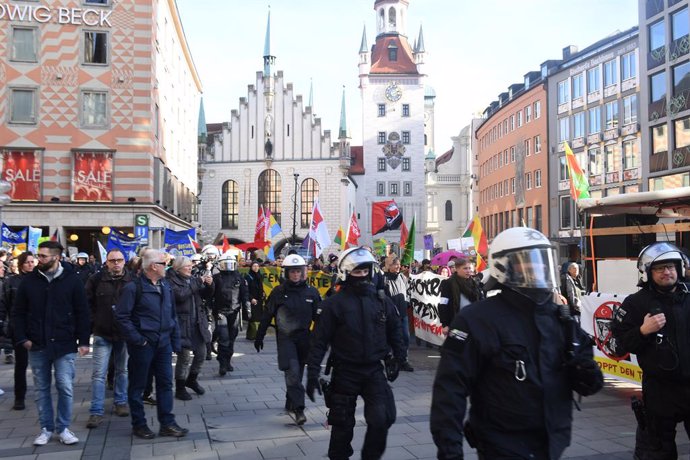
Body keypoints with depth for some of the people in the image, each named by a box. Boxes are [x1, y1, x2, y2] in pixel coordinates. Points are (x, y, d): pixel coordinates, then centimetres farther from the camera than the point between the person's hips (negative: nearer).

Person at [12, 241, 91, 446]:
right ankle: (46, 428, 22)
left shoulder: (72, 280, -4)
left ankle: (63, 428, 14)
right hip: (37, 345, 2)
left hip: (64, 344, -2)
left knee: (65, 387, -1)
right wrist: (22, 338, -1)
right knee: (41, 389, 10)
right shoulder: (29, 280, 2)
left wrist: (83, 340, -5)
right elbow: (18, 312, 8)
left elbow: (82, 312, -1)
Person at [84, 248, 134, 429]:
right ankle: (96, 412, 4)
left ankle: (121, 402, 30)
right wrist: (93, 323, -2)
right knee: (99, 373, -1)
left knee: (122, 370, 15)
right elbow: (87, 303, 3)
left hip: (125, 333, 1)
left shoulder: (133, 279, -3)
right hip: (102, 333, -1)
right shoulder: (97, 279, -4)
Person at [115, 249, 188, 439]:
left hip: (163, 343, 6)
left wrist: (175, 341, 11)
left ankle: (167, 423, 16)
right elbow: (121, 315, -14)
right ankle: (139, 424, 20)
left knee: (165, 383, 8)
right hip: (143, 344, -6)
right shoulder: (133, 287, -12)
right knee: (137, 385, 7)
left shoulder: (165, 286, 10)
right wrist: (136, 338, -16)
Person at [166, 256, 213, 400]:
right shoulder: (171, 281, -9)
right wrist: (198, 282, -21)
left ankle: (192, 379, 35)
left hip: (197, 323, 7)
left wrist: (209, 285, -8)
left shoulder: (192, 279, 10)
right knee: (184, 357, -1)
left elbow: (206, 294, 13)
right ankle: (180, 388, 16)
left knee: (201, 354, 12)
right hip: (182, 325, -7)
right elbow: (180, 295, -25)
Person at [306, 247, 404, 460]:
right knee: (343, 424, 9)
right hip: (345, 372, -2)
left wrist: (397, 358, 14)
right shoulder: (334, 304, -9)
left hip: (374, 370, 2)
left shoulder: (382, 301, 2)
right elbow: (320, 341, -10)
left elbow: (394, 331, 15)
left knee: (381, 419, -8)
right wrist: (312, 373, -14)